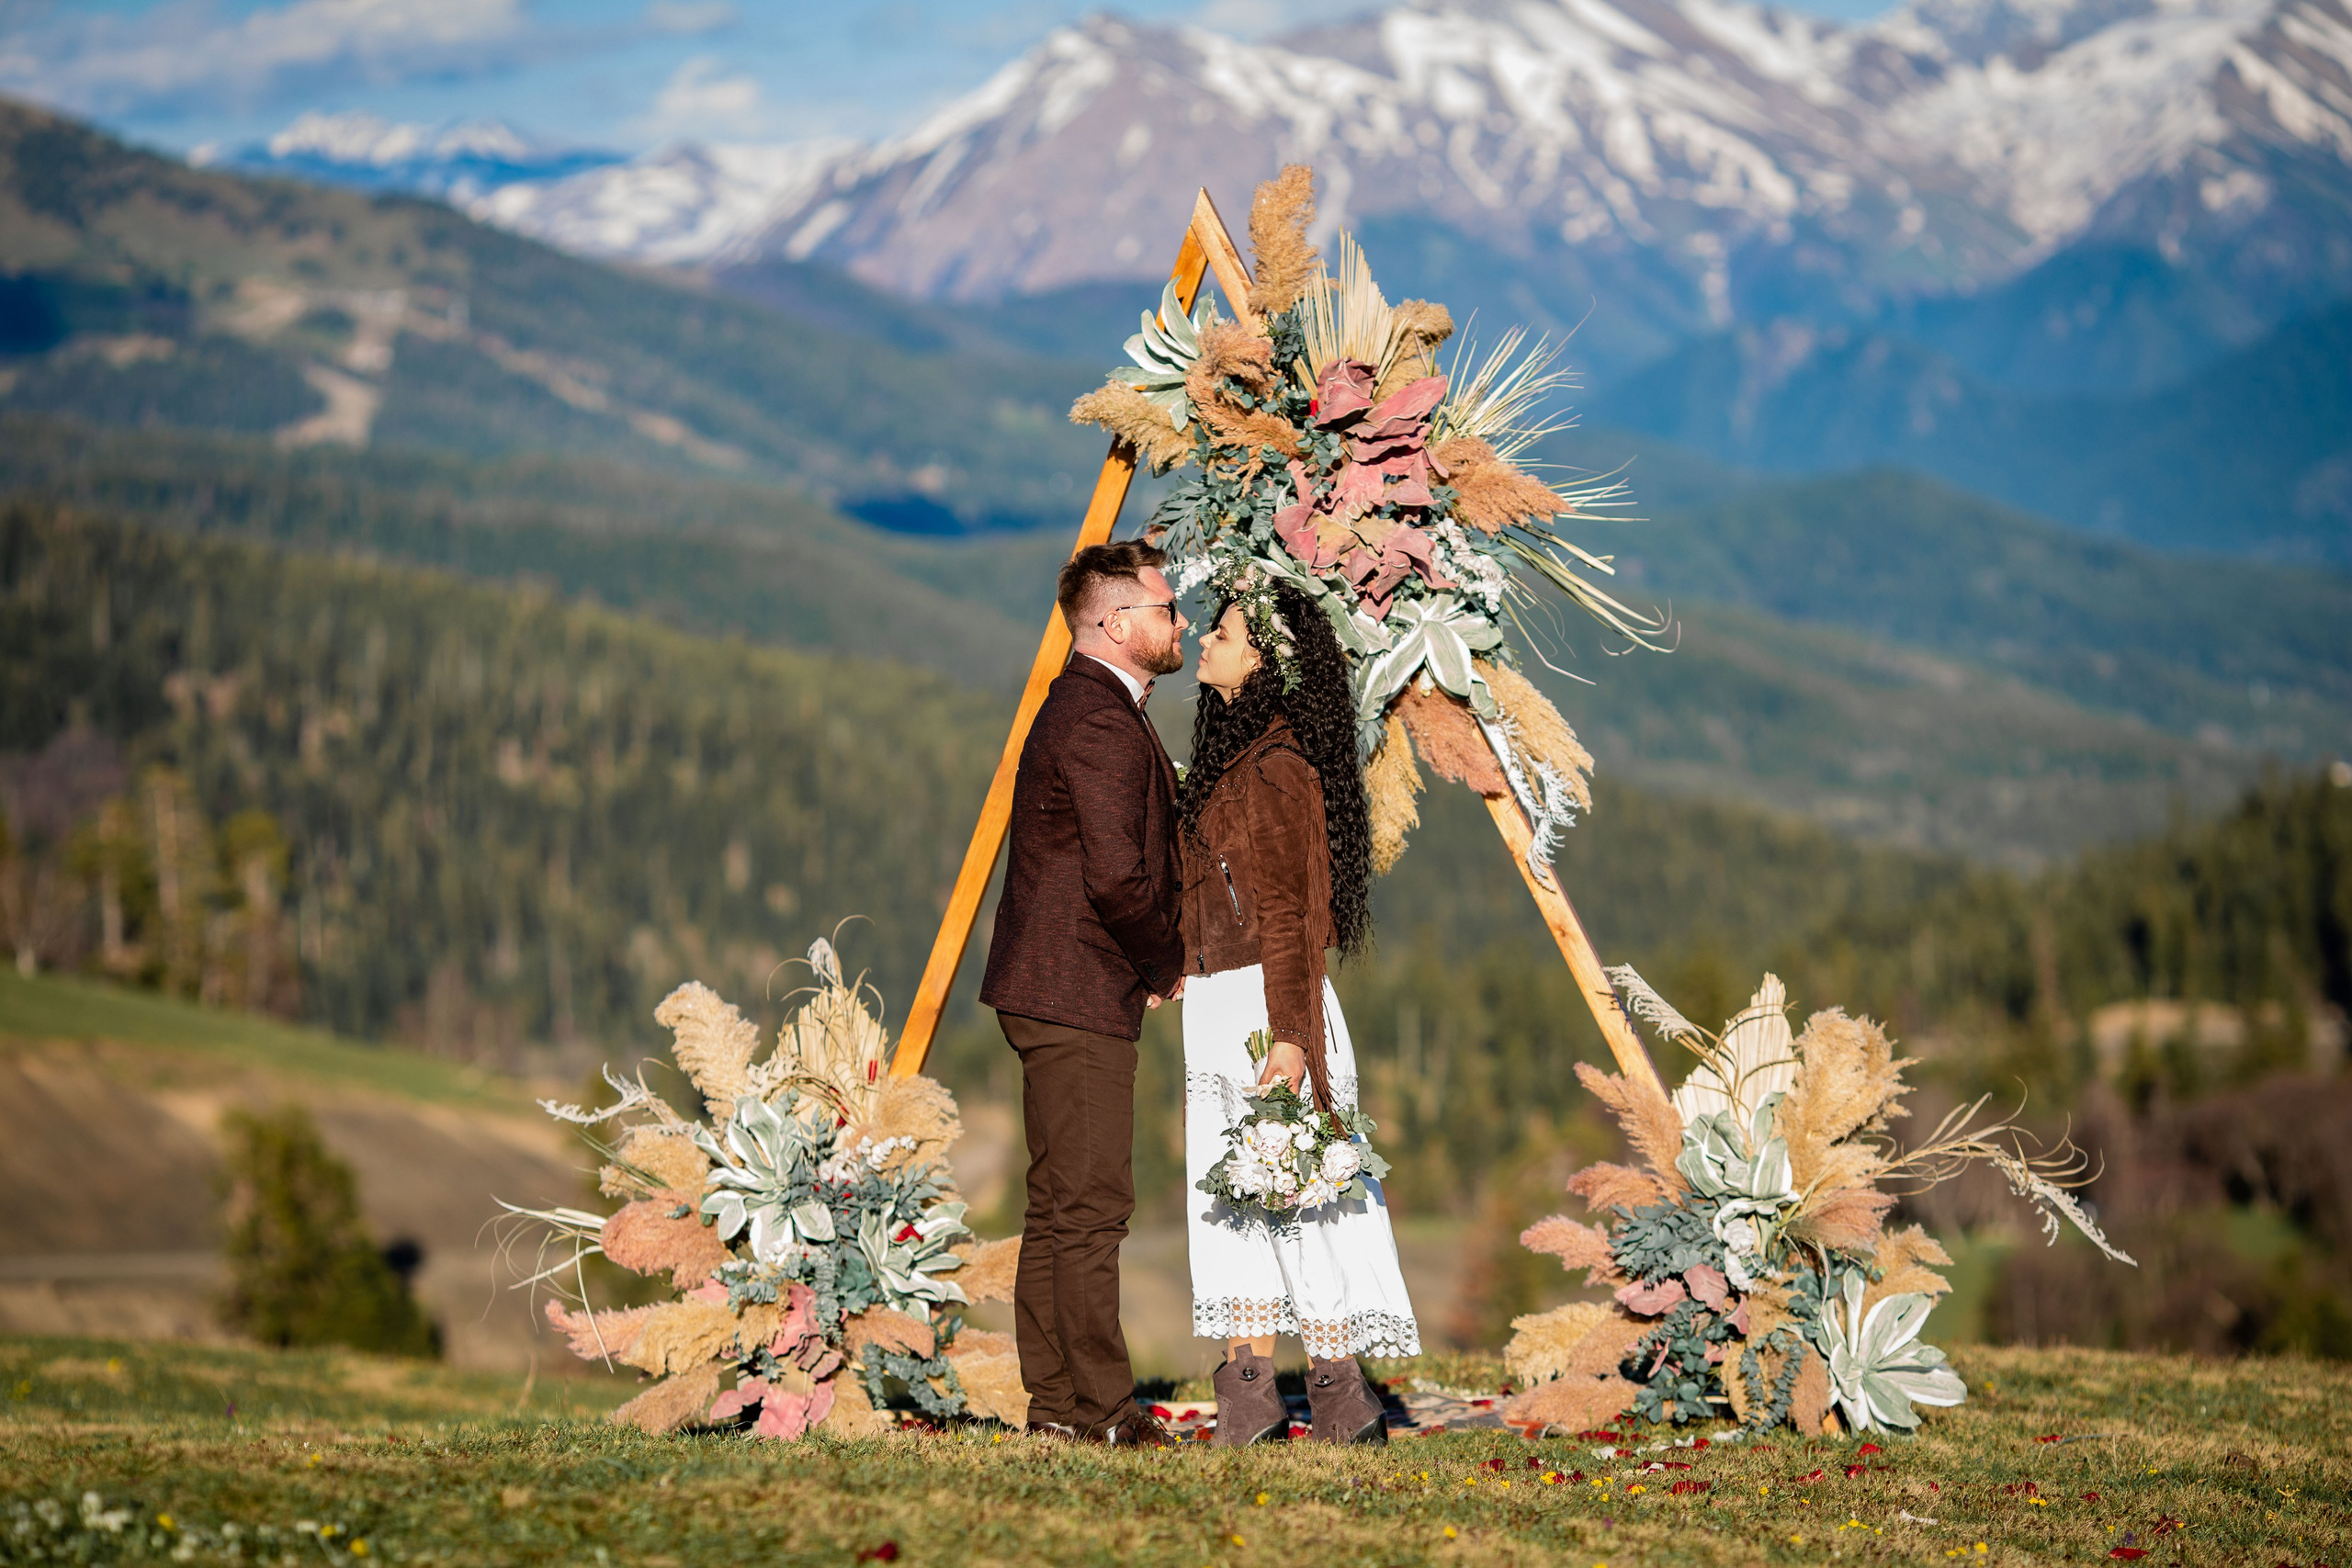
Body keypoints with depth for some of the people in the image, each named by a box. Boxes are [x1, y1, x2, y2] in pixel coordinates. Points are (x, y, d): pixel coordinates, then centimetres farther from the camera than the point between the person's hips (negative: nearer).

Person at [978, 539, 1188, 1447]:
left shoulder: (1080, 708, 19)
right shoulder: (1102, 723, -15)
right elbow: (1117, 879, -21)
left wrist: (1151, 962, 13)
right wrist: (1167, 963, -5)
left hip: (1054, 990, 11)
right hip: (1080, 996, -11)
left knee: (1058, 1204, 11)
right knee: (1090, 1205, -8)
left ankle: (1054, 1400, 15)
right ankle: (1097, 1409, -5)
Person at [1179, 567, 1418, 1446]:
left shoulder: (1278, 770, -14)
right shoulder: (1231, 756, 14)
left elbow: (1291, 918, -17)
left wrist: (1288, 1037, -20)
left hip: (1263, 1008, -9)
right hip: (1215, 1006, 9)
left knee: (1294, 1200, -4)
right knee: (1229, 1203, 9)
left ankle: (1343, 1400, 3)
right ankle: (1248, 1398, 13)